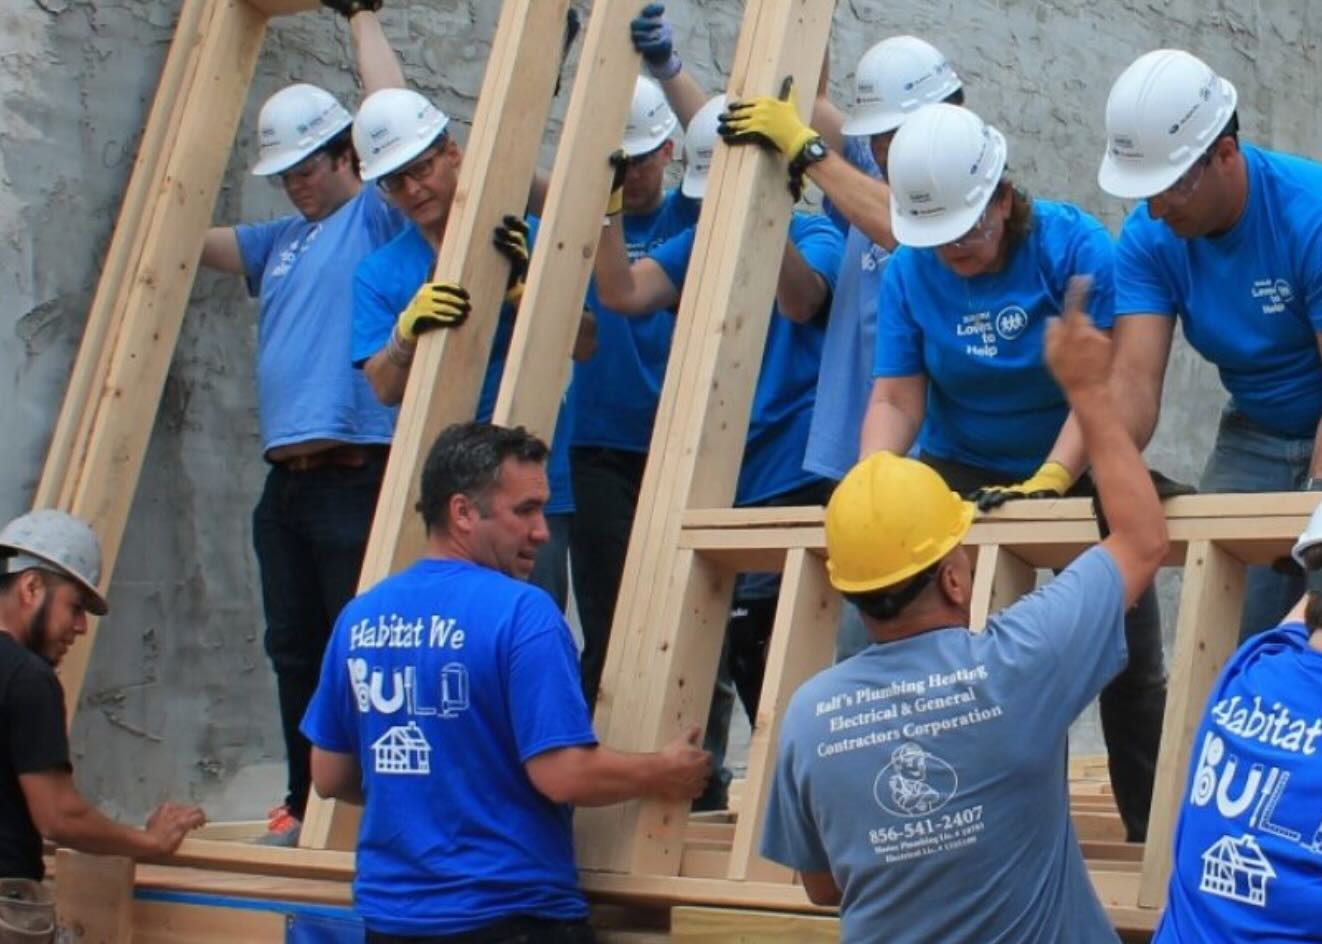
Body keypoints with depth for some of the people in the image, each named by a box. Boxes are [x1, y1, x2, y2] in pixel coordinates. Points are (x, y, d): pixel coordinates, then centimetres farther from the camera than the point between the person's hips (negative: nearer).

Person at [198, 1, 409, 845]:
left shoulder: (377, 218, 1)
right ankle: (307, 806, 17)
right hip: (287, 481, 8)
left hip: (357, 477, -8)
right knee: (294, 649, 9)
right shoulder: (278, 242, 22)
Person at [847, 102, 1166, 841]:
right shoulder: (909, 274, -8)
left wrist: (1045, 484, -35)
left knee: (1130, 667, 3)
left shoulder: (1075, 246, -19)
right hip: (963, 476, 2)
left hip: (1077, 472, -2)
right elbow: (896, 399, -11)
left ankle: (1158, 837, 17)